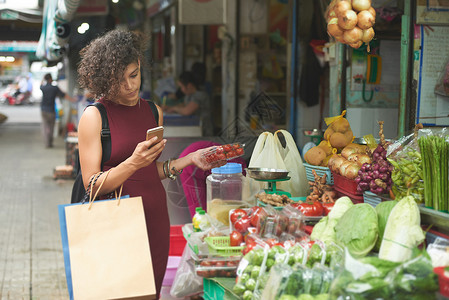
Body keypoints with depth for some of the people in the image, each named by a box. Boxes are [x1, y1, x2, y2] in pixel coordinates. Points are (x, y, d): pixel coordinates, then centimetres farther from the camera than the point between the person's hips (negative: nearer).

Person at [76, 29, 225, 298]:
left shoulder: (153, 111, 11)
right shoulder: (94, 117, -7)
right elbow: (92, 185, -11)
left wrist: (190, 159, 5)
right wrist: (134, 163, -24)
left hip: (156, 219, 5)